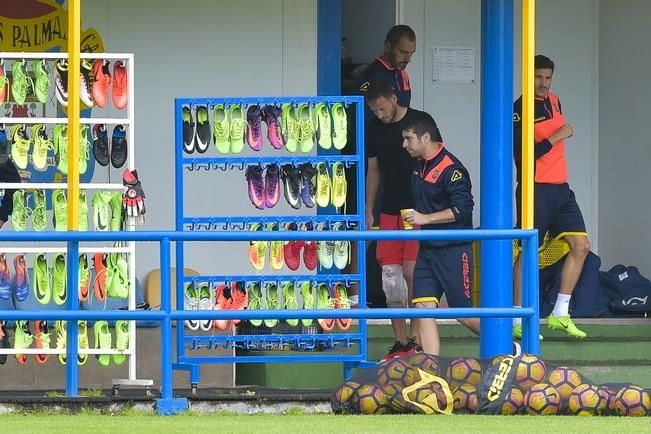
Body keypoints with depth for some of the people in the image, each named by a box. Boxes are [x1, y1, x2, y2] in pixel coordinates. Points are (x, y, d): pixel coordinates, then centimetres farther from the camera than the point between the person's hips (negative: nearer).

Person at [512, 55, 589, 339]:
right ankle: (517, 321, 1)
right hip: (535, 189, -8)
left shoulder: (554, 102, 12)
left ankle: (560, 314, 8)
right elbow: (523, 155, -20)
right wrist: (557, 136, -18)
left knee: (581, 246, 2)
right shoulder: (520, 110, -12)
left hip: (560, 187, 8)